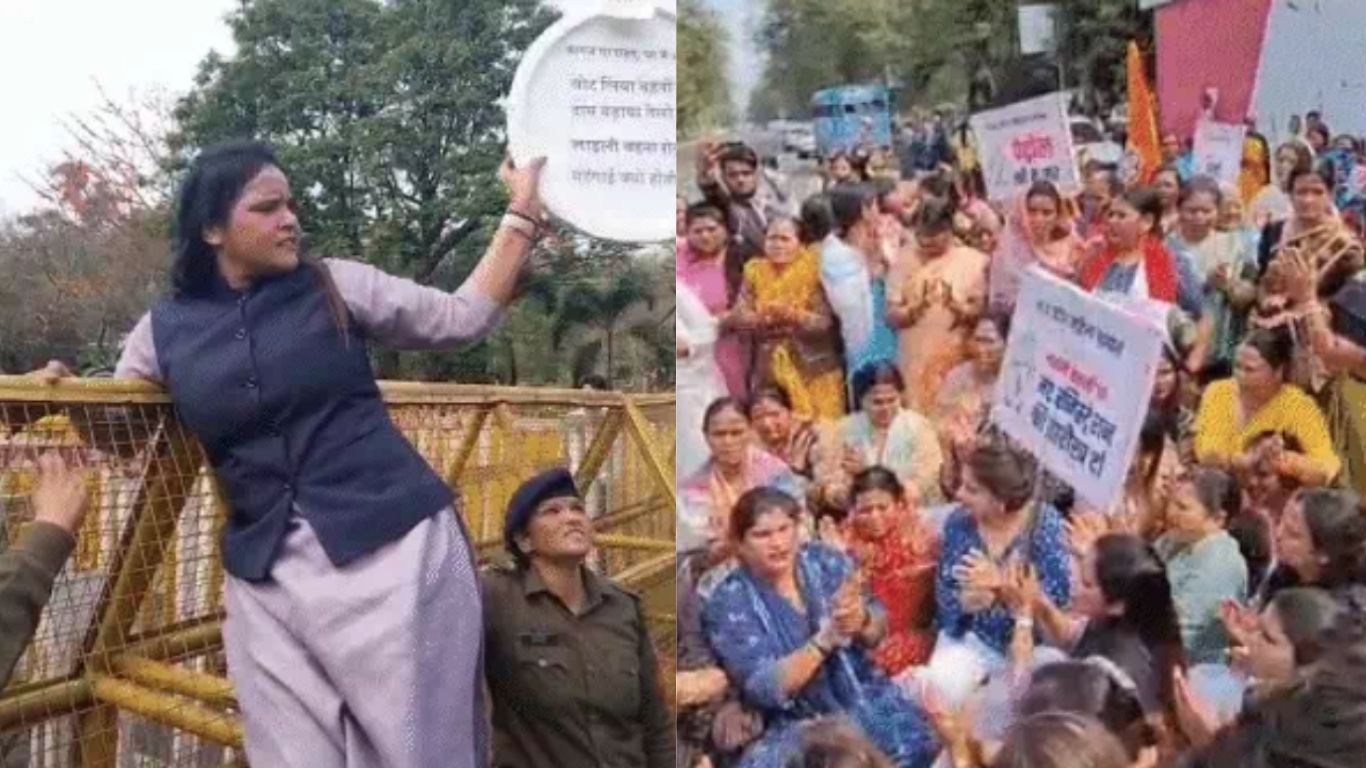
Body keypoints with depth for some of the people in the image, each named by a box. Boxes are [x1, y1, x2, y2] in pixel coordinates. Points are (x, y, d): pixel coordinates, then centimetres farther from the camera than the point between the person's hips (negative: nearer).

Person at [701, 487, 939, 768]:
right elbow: (764, 688, -16)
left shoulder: (826, 562, 2)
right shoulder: (728, 604, -8)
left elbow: (877, 632, 3)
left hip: (867, 699, 3)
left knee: (920, 745, -23)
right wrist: (826, 638, -28)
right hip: (799, 724, -2)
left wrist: (861, 620, -22)